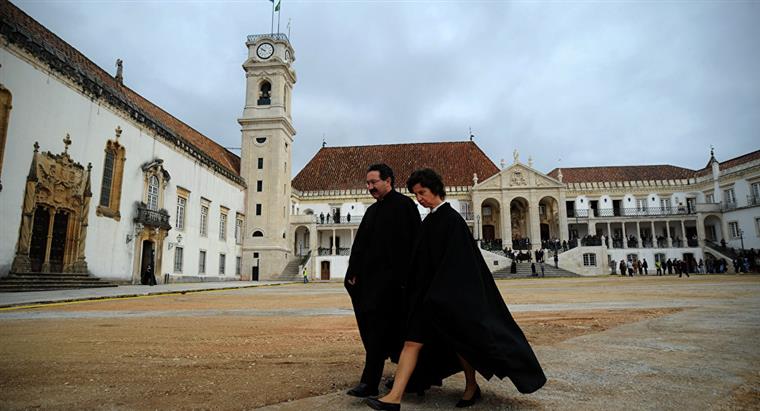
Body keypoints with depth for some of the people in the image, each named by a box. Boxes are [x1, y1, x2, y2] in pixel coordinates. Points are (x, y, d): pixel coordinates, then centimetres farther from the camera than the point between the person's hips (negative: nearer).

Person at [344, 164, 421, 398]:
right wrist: (354, 273, 10)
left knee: (378, 328, -9)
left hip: (390, 279, -8)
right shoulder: (372, 210, 18)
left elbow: (410, 243, -14)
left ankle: (370, 383, -5)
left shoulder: (404, 205, -6)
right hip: (370, 278, 8)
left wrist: (404, 277, -19)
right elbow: (359, 245, 16)